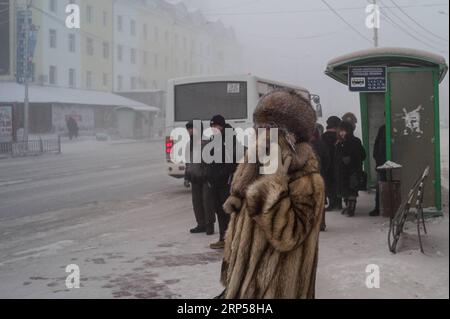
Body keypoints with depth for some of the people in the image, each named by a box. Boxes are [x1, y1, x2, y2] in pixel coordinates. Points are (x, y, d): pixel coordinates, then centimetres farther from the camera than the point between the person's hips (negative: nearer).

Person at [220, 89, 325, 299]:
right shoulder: (254, 169, 9)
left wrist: (273, 181, -26)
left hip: (276, 288, -7)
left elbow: (287, 235, -26)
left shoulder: (307, 180, -15)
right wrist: (229, 273, 17)